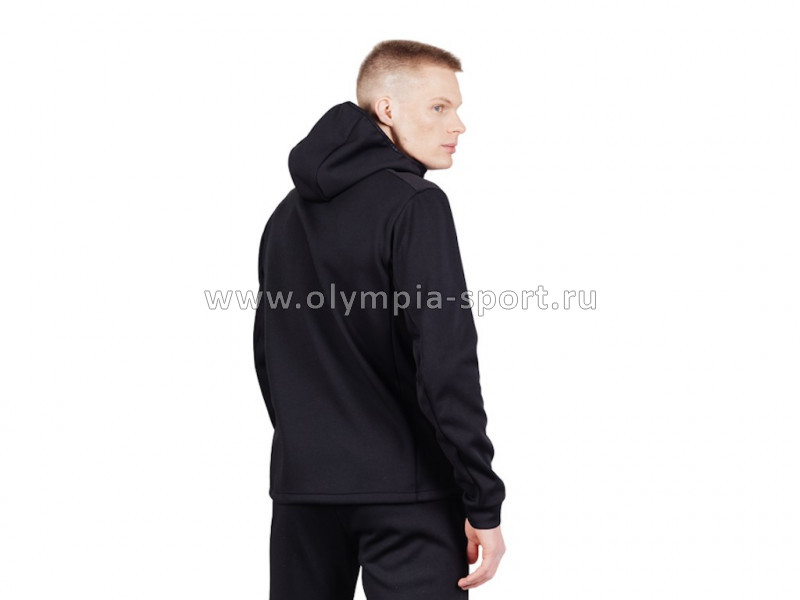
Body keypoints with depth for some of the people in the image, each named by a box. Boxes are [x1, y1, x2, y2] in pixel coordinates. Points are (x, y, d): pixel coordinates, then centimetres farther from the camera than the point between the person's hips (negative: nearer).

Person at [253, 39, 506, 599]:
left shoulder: (289, 214, 14)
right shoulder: (413, 203, -10)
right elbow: (446, 361, -17)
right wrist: (484, 502, -15)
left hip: (302, 488, 7)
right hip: (401, 489, -7)